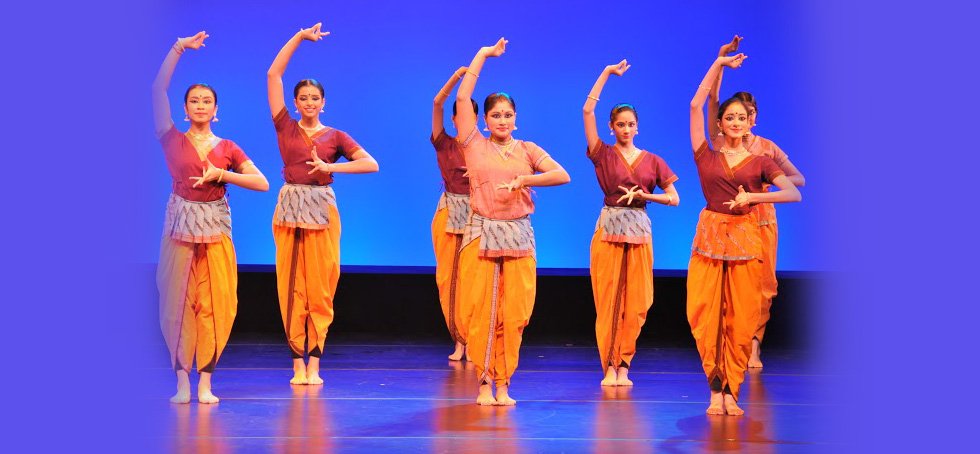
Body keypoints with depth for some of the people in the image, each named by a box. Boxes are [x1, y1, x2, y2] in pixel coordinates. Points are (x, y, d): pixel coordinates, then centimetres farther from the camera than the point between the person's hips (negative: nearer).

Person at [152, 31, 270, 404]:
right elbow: (158, 90, -2)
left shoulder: (227, 148, 8)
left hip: (215, 229, 1)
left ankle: (205, 382, 3)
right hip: (180, 226, -1)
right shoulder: (172, 139, 4)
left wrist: (222, 174, -9)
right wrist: (179, 48, -4)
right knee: (177, 303, -2)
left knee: (214, 305, -2)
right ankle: (182, 382, 3)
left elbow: (262, 183, 3)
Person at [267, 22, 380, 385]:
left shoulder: (335, 136, 7)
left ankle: (314, 363, 2)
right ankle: (297, 362, 3)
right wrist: (300, 37, 4)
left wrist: (330, 167, -10)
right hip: (289, 208, 0)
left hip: (322, 210, 0)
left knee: (320, 288, -1)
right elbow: (274, 74, 4)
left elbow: (371, 164, -1)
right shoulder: (285, 127, 7)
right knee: (291, 288, -1)